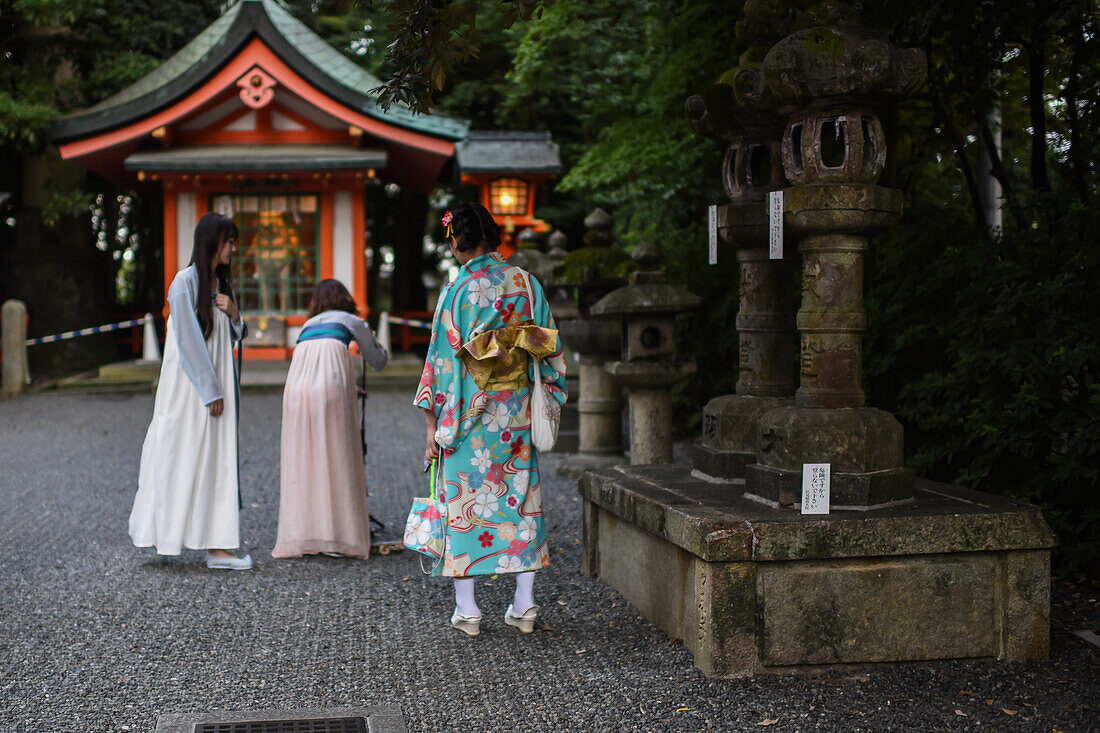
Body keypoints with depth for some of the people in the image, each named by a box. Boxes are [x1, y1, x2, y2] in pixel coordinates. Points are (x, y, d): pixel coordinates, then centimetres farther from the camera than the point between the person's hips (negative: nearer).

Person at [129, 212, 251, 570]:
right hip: (190, 387, -8)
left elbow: (232, 337, 19)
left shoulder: (219, 282, 14)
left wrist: (233, 313, -3)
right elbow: (188, 339, -15)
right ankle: (165, 533, 10)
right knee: (184, 457, -3)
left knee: (217, 460, 4)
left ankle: (217, 547, 4)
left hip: (216, 385, 8)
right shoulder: (186, 281, -11)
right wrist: (210, 391, -16)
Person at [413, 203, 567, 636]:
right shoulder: (526, 284, 3)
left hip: (469, 414, -4)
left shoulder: (457, 292, -10)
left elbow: (442, 359, -10)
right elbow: (550, 350, 7)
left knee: (463, 500, 5)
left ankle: (466, 609, 8)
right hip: (518, 413, 4)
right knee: (520, 497, 12)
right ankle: (524, 604, 14)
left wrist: (433, 424, -6)